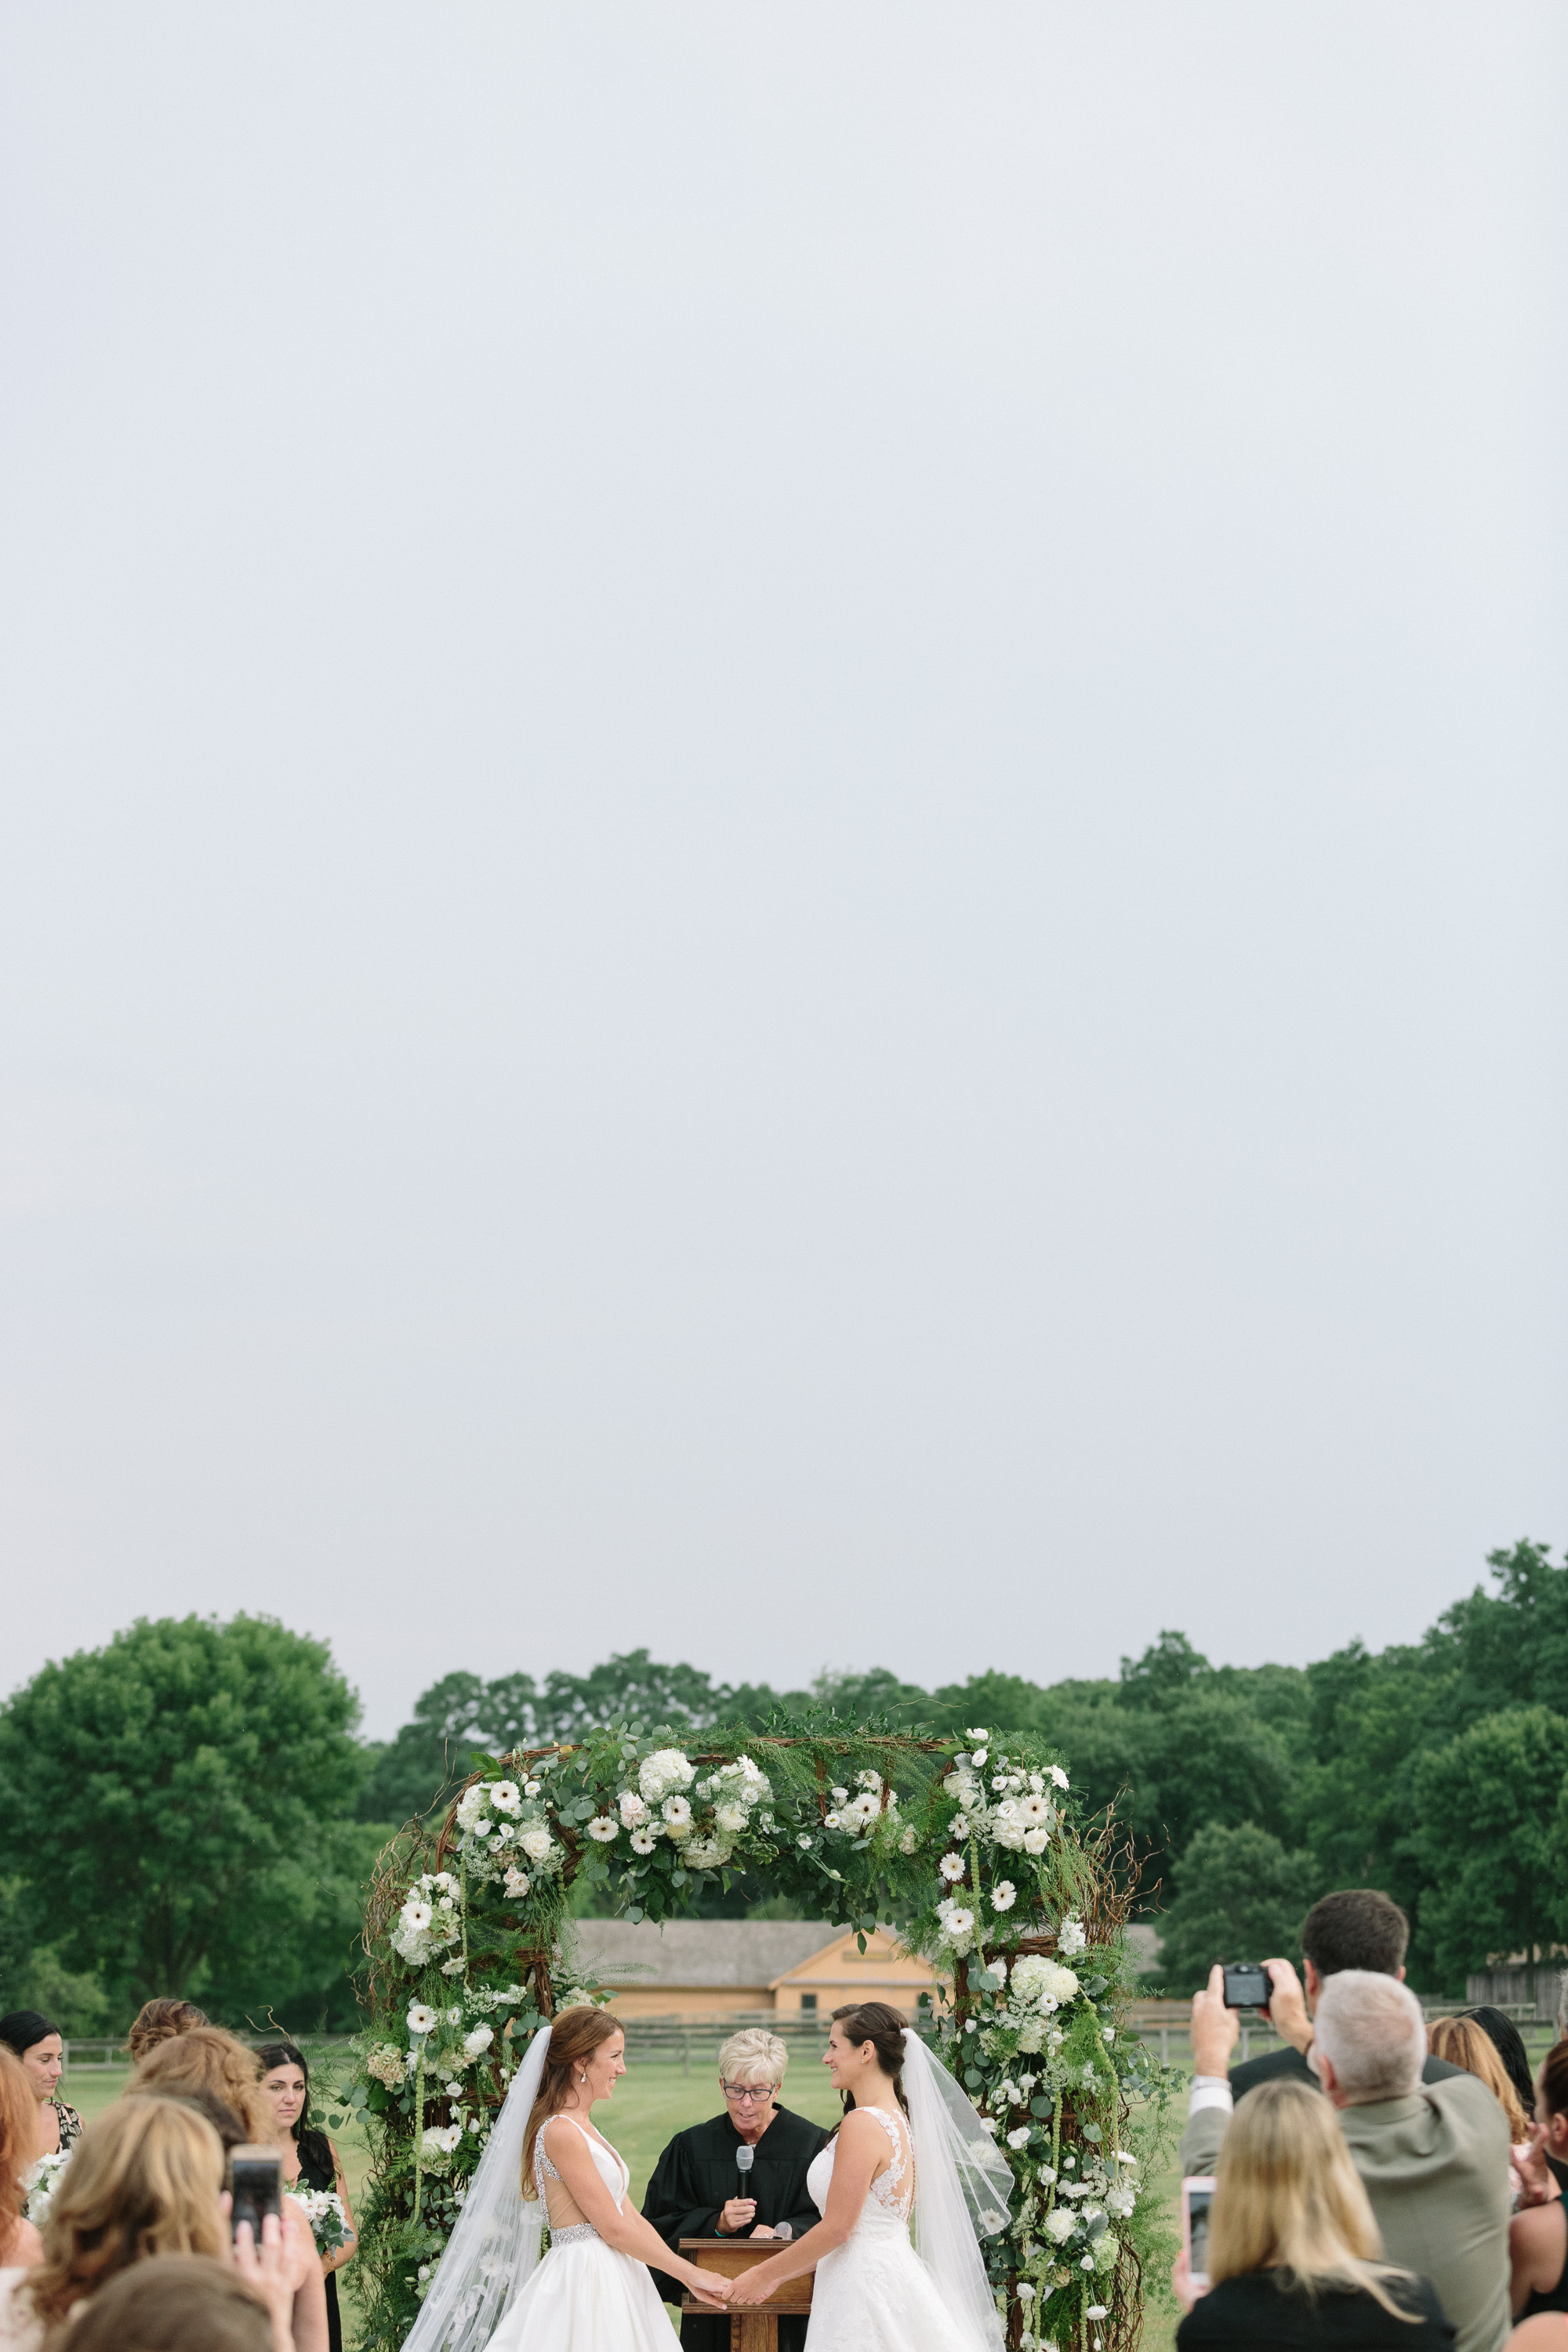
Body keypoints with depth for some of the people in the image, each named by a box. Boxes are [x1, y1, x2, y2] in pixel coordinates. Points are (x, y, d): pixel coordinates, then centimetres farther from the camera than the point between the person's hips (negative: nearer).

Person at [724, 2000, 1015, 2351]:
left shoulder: (863, 2124, -16)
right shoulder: (897, 2118, 13)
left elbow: (836, 2228, -17)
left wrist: (762, 2276, -5)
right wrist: (780, 2276, 19)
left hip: (862, 2290, -9)